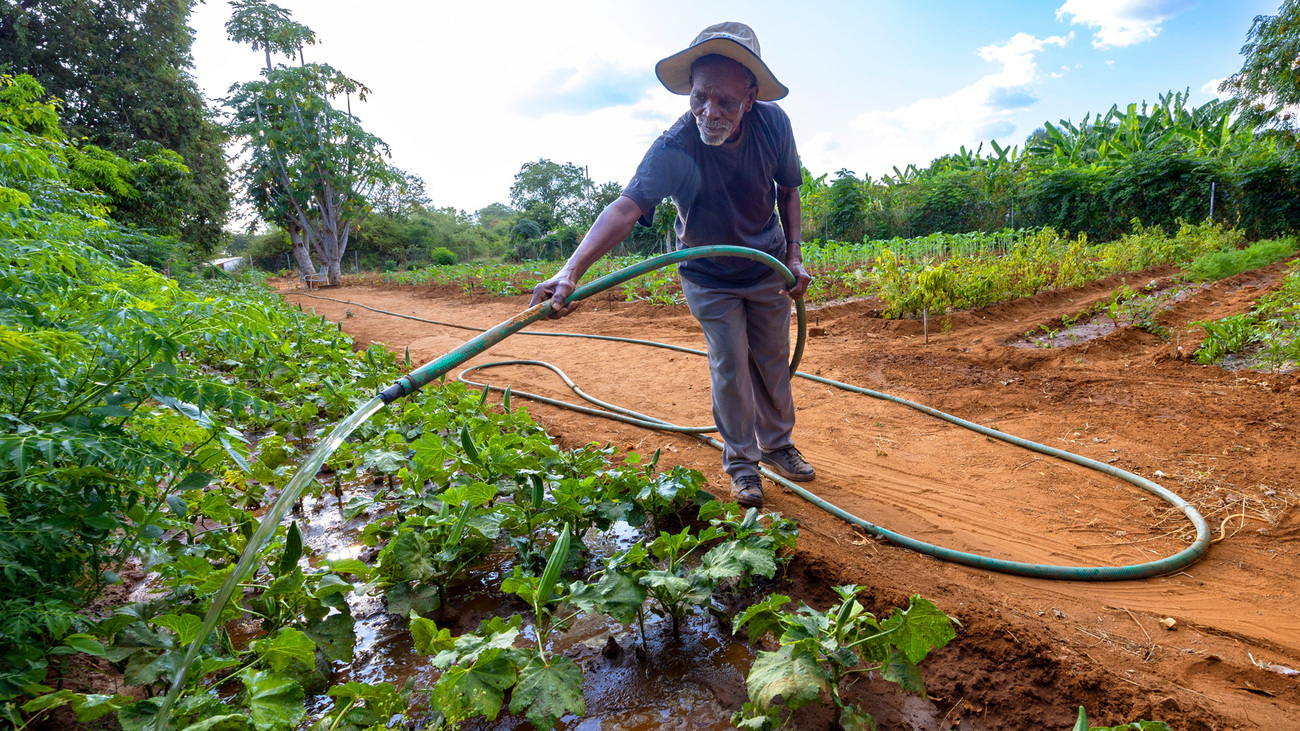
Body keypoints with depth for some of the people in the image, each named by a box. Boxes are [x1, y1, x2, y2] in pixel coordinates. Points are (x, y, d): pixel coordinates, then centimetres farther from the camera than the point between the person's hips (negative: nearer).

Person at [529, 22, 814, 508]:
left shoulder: (773, 123, -20)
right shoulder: (673, 150, -32)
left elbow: (788, 190, -2)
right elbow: (626, 207, -47)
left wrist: (794, 255, -8)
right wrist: (572, 271, -62)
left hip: (768, 268, 3)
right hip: (708, 277, -3)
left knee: (773, 360, 12)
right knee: (729, 365, -3)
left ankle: (778, 445, 33)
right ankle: (740, 460, 17)